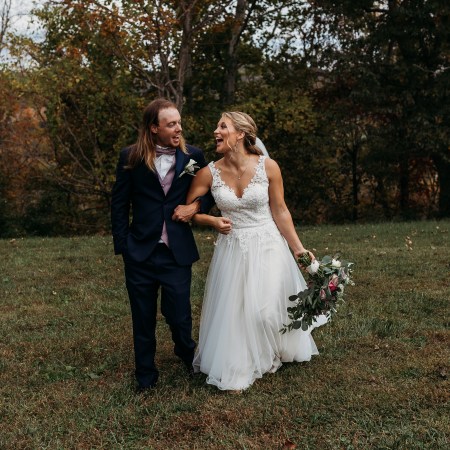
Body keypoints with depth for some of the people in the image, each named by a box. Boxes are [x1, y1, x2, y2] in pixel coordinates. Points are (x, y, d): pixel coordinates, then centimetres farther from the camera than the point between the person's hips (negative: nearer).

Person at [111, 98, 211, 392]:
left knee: (179, 314, 3)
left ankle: (187, 352, 37)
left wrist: (196, 206, -7)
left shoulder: (193, 156, -1)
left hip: (178, 252, 0)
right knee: (143, 319, 11)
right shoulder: (131, 157, -3)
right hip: (140, 251, 0)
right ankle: (146, 376, 30)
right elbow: (119, 203, 3)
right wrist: (122, 245, -1)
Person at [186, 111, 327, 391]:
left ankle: (267, 359, 29)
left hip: (267, 246, -1)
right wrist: (213, 221, -12)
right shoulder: (209, 173, -7)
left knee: (265, 310, -2)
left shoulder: (268, 167, -11)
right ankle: (237, 369, 28)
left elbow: (280, 212, -3)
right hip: (232, 250, 2)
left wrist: (298, 247, -3)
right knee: (233, 311, 7)